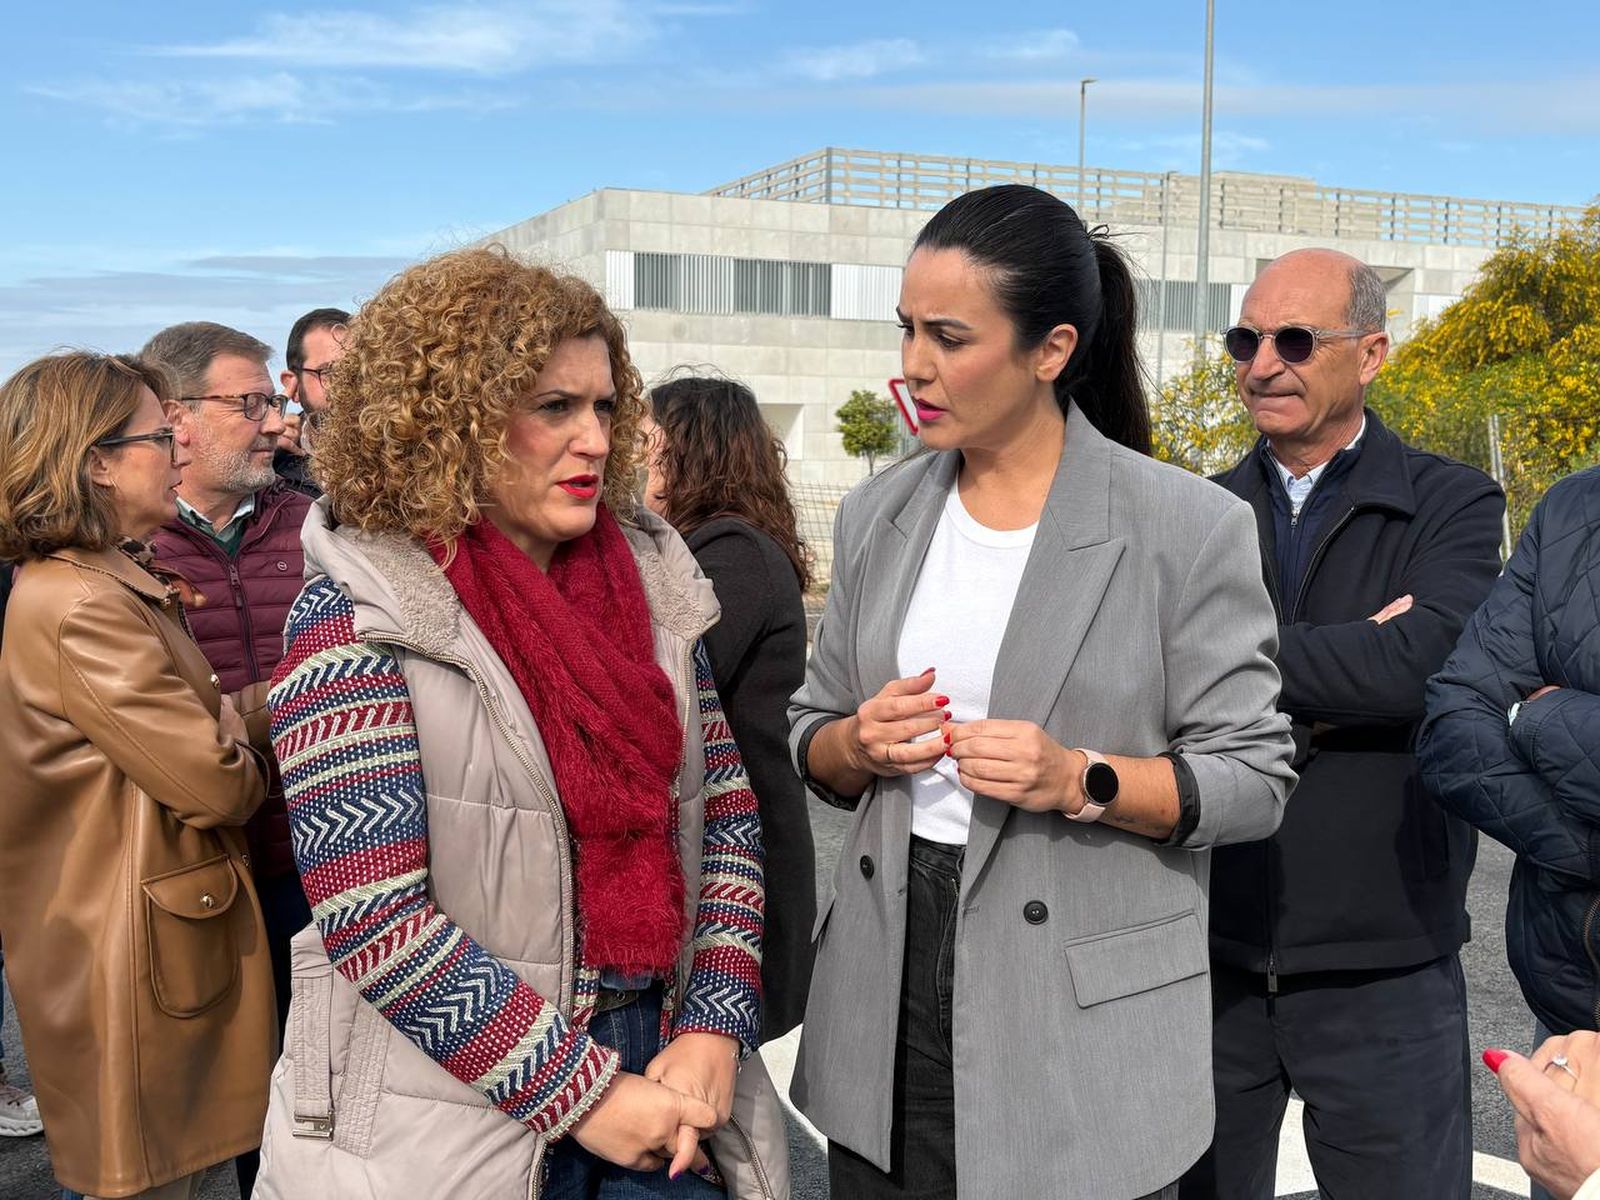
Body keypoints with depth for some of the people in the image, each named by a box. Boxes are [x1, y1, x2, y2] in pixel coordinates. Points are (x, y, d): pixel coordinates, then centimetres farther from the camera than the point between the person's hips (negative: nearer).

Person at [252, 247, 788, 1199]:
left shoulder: (654, 580, 3)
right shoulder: (359, 617, -12)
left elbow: (727, 808, 6)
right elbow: (373, 915, -17)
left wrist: (714, 1028, -5)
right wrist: (580, 1094, -16)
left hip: (656, 1075, 5)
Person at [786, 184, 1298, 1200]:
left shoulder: (1188, 526, -10)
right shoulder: (878, 516, 4)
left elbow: (1254, 779, -6)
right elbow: (812, 738, 12)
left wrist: (1081, 780, -21)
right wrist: (857, 745, -10)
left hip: (1080, 1013, -4)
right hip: (890, 986, 4)